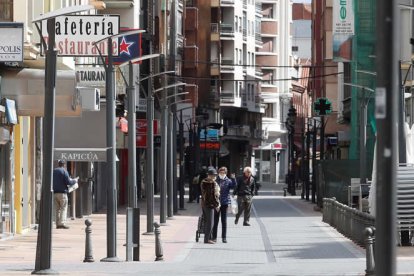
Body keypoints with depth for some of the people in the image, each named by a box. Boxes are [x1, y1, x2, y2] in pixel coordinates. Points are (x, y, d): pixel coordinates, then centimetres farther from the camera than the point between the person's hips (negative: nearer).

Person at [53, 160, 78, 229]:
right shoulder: (64, 171, -7)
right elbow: (68, 182, -13)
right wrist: (75, 180, 6)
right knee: (63, 208, -4)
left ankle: (58, 224, 5)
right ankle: (62, 223, -15)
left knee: (57, 209, 9)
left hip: (54, 192, 6)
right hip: (62, 192, -6)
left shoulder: (53, 171, 12)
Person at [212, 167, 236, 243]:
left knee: (224, 221, 4)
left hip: (225, 203, -1)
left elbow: (233, 186, -17)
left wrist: (233, 179, -31)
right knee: (215, 220, 6)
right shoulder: (215, 181, 3)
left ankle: (224, 237, 10)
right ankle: (214, 237, 13)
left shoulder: (228, 181, 1)